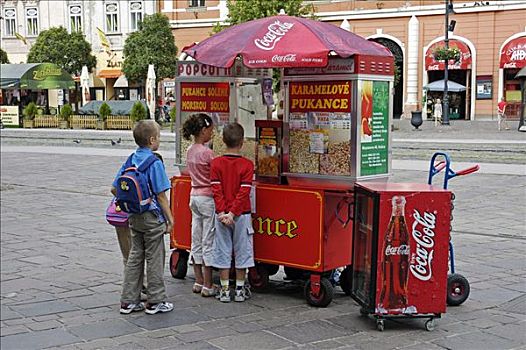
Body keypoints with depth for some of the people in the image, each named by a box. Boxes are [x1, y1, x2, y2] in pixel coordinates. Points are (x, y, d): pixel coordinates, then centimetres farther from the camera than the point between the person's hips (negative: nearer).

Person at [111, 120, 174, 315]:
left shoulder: (130, 160, 5)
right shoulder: (154, 163, -15)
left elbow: (115, 189, 7)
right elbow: (161, 196, -16)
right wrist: (170, 219, -9)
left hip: (134, 217, 7)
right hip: (152, 218, -7)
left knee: (135, 256, 13)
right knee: (154, 259, 4)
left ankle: (129, 301, 17)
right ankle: (155, 301, 12)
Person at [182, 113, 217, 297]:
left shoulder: (190, 151, 8)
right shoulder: (207, 153, -16)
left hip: (194, 195, 8)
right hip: (208, 197, -8)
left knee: (197, 241, 11)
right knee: (208, 241, -3)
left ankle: (198, 282, 18)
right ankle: (207, 286, 1)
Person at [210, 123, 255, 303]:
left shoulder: (216, 163, -3)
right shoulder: (247, 165, -8)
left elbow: (216, 190, -10)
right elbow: (244, 192, -14)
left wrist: (223, 212, -11)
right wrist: (233, 213, -14)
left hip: (222, 215, 1)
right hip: (242, 215, -1)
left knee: (223, 252, 8)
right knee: (241, 252, 9)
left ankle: (224, 290, 12)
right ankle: (240, 290, 16)